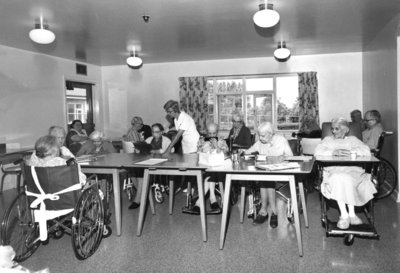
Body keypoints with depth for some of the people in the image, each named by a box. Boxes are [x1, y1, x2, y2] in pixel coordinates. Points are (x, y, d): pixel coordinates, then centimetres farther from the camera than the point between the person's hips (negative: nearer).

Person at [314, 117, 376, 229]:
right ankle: (344, 215, -32)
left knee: (346, 178, -36)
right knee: (338, 178, -35)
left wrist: (350, 152, -12)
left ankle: (350, 214, -28)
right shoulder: (328, 139, 25)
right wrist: (333, 152, -11)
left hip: (352, 170, 0)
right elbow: (318, 151, 5)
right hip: (333, 170, 0)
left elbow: (366, 151, 6)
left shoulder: (352, 139, 24)